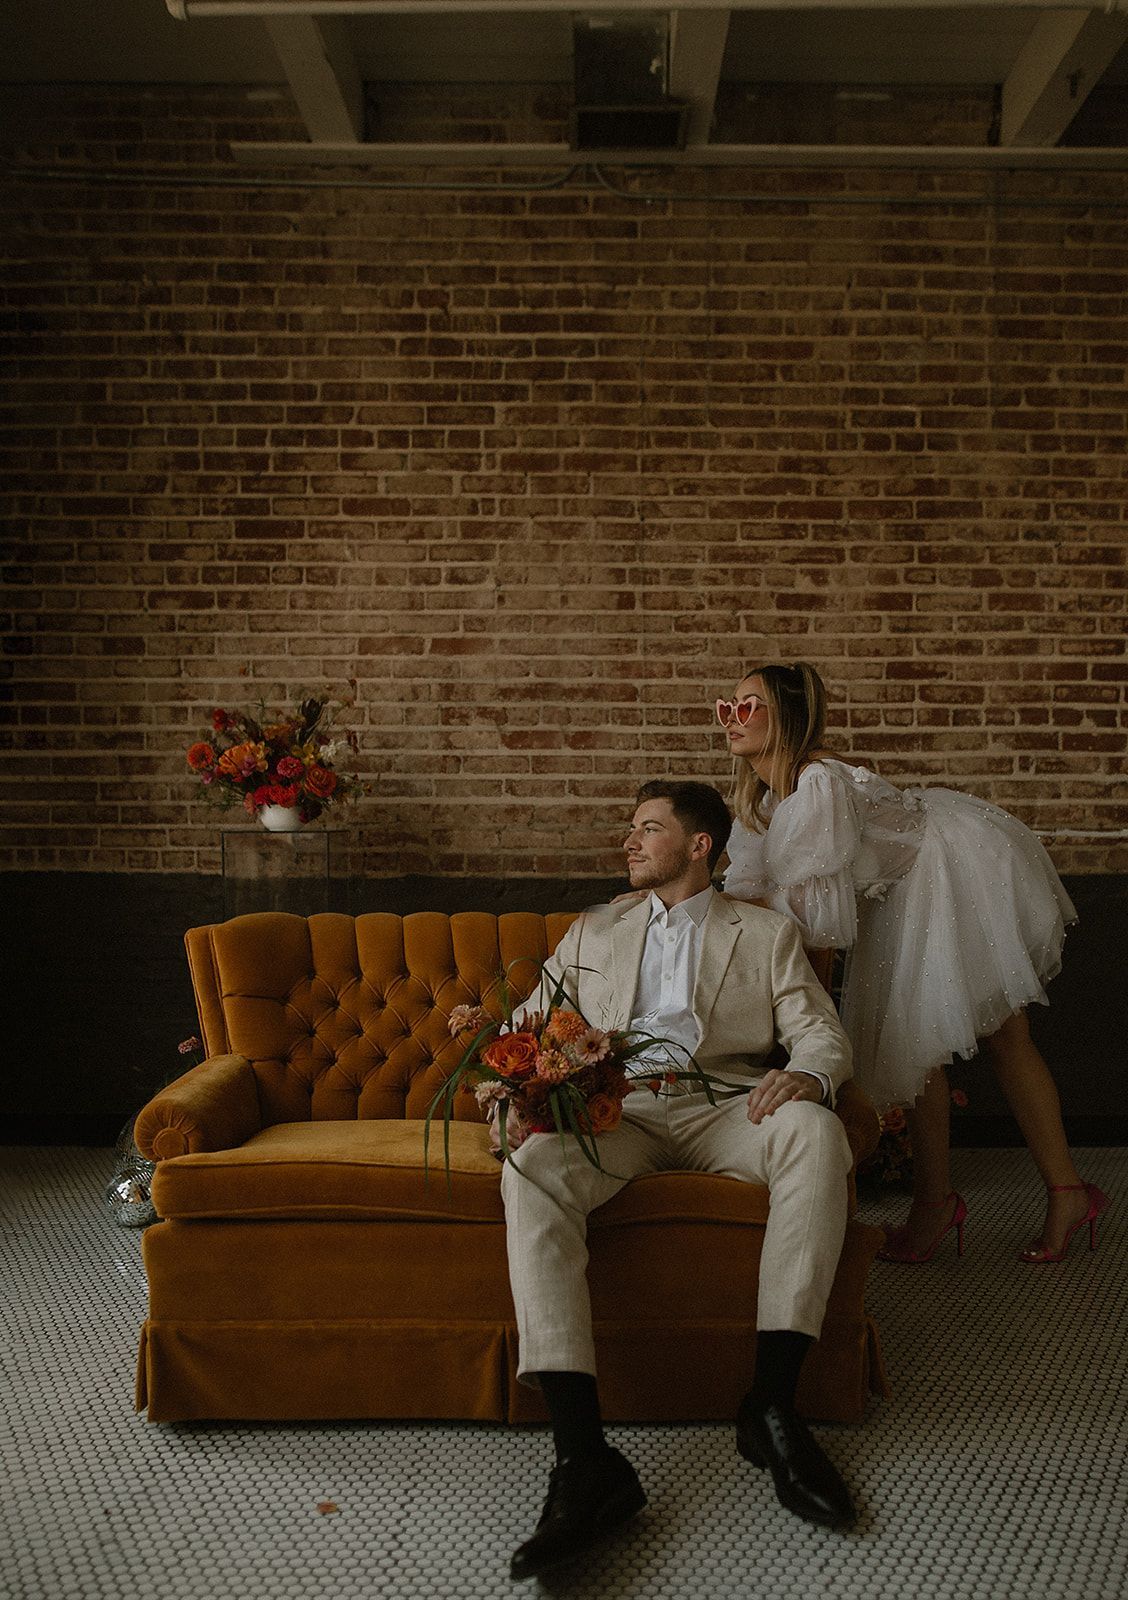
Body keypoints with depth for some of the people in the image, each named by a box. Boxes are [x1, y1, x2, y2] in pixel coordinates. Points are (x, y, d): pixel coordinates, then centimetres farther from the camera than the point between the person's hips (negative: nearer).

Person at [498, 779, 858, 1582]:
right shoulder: (593, 930, 26)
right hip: (613, 1111, 1)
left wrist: (806, 1075, -17)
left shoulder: (768, 933, 20)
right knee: (530, 1170, -34)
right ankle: (584, 1457, -39)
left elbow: (823, 1034, 8)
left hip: (723, 1107, 0)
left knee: (817, 1132, -34)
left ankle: (772, 1403, -28)